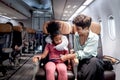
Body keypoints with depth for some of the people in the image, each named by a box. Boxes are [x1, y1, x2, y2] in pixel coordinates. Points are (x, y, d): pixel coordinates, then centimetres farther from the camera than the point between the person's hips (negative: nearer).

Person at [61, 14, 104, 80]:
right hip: (81, 60, 1)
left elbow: (84, 54, -17)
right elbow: (76, 51, 6)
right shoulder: (76, 35, 2)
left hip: (91, 60, -1)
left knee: (94, 61, -37)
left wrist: (68, 57, -18)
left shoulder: (94, 37, -12)